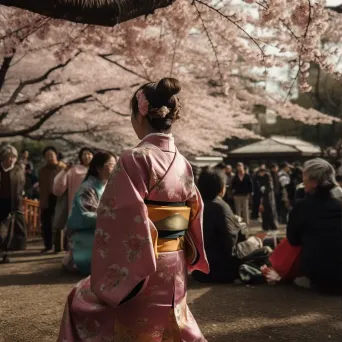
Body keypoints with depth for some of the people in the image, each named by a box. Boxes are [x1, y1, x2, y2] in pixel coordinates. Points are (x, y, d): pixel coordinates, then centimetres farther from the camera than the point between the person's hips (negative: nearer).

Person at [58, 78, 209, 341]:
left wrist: (107, 280, -12)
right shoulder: (182, 163, 5)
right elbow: (194, 217, 11)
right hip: (175, 266, 7)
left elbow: (122, 223, -20)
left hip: (143, 269, -6)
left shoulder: (134, 160, -17)